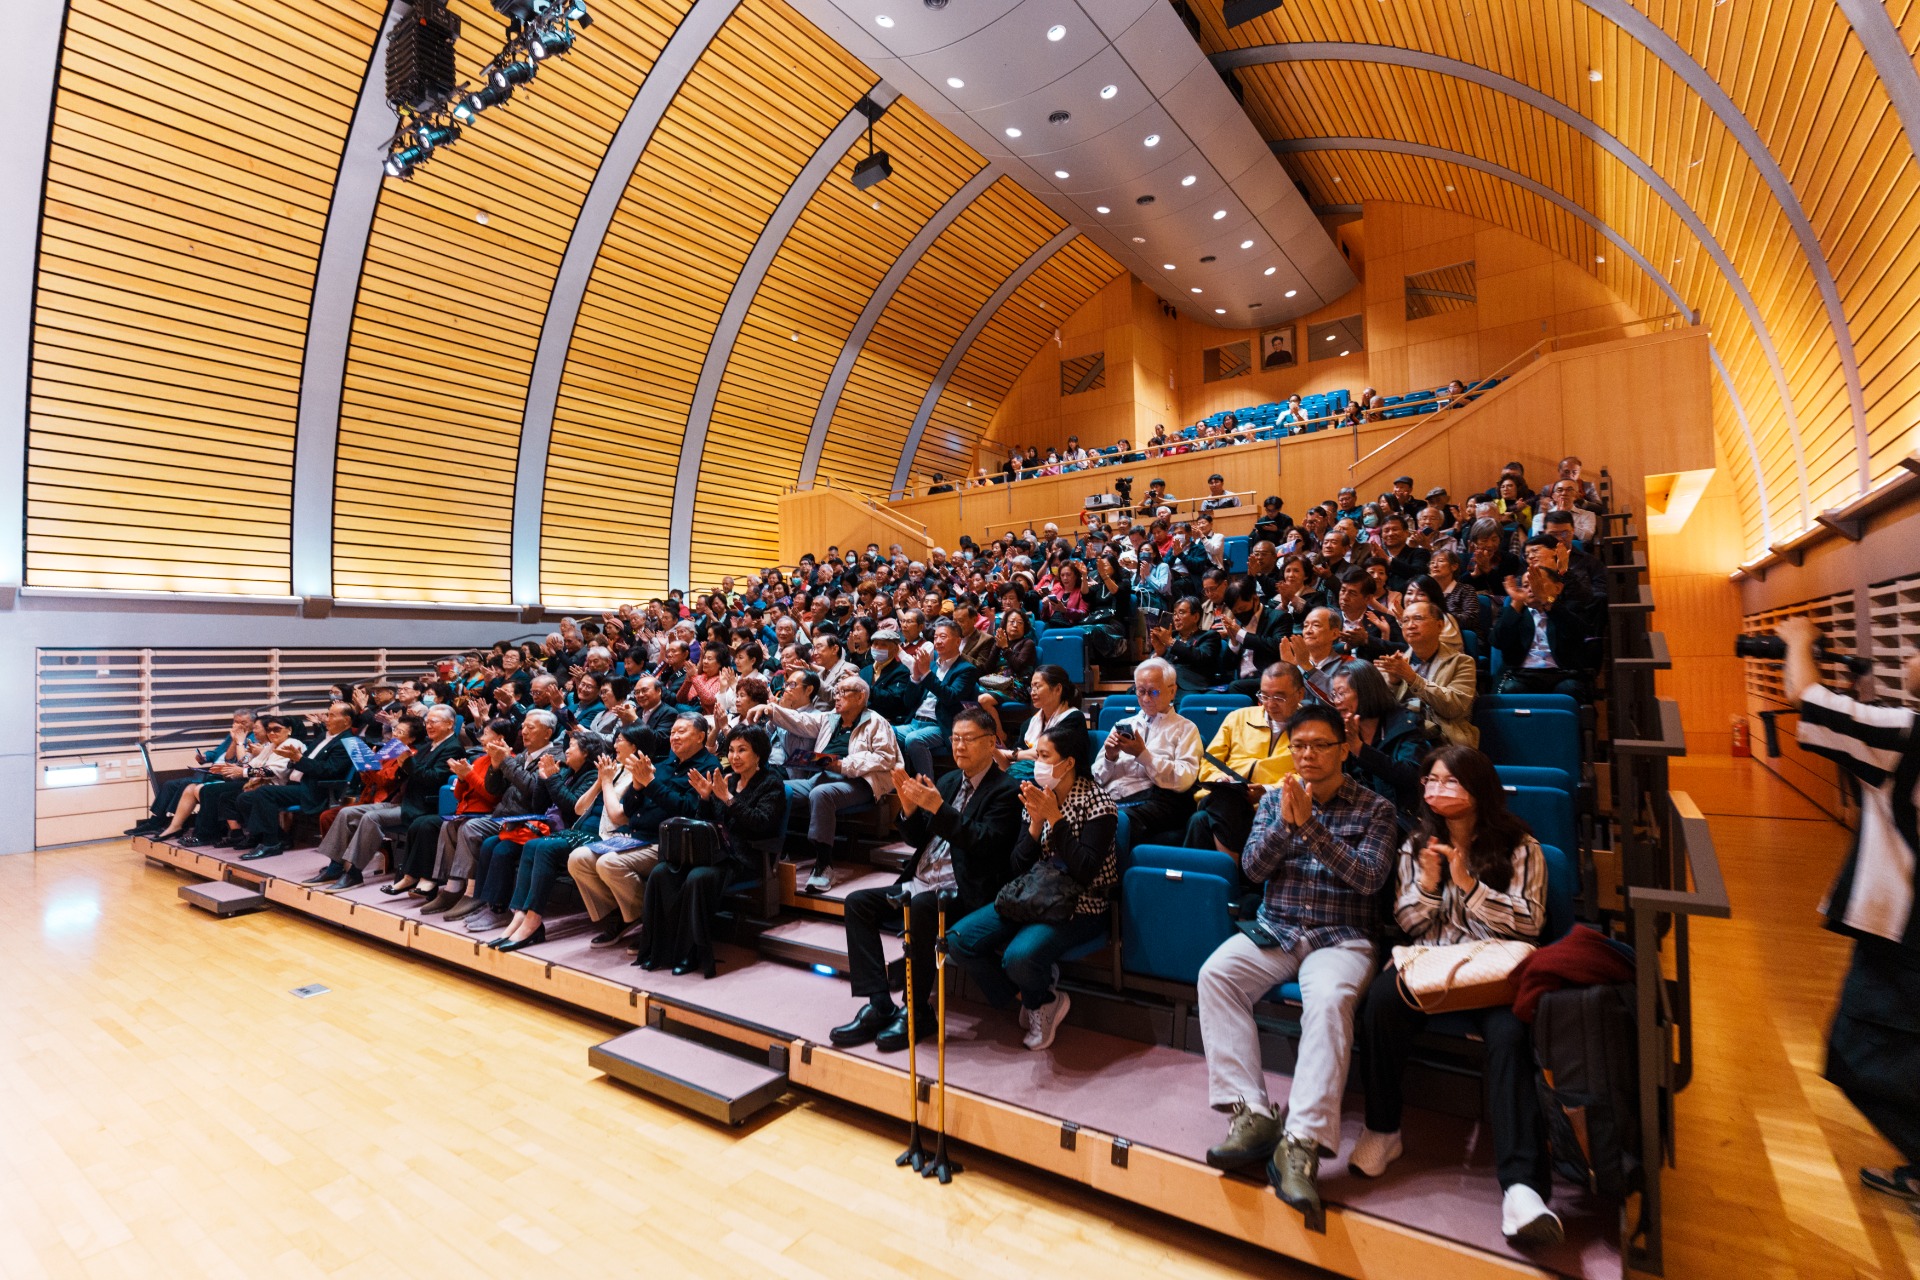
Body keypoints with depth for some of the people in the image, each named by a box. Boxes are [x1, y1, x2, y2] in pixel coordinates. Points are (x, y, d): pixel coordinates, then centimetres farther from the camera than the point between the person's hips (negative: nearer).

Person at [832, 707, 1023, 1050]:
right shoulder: (949, 782, 16)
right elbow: (918, 839, 16)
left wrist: (938, 808, -24)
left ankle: (918, 1011, -17)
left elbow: (984, 843, -19)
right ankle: (878, 1005, -9)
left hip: (962, 892, -8)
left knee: (919, 906, -35)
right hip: (919, 884, 8)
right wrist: (909, 807, -4)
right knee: (857, 902, -6)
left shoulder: (1005, 791, -5)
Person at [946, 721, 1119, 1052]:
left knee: (1019, 956, -33)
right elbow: (1018, 867, 3)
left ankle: (1037, 1000, 7)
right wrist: (1036, 824, -14)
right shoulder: (1040, 796, 6)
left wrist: (1055, 818, -21)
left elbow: (1085, 872, -22)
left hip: (1079, 907, -6)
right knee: (958, 939, -12)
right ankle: (1039, 1001, 6)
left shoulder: (1097, 802, -11)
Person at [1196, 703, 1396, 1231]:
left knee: (1329, 999, -35)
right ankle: (1252, 1114, -26)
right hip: (1274, 932, 3)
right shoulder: (1273, 799, 12)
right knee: (1215, 974, -25)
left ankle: (1301, 1142, -37)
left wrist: (1312, 827, -17)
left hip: (1341, 938, -3)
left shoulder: (1374, 809, 4)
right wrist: (1285, 822, -13)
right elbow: (1252, 867, 2)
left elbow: (1370, 879, -9)